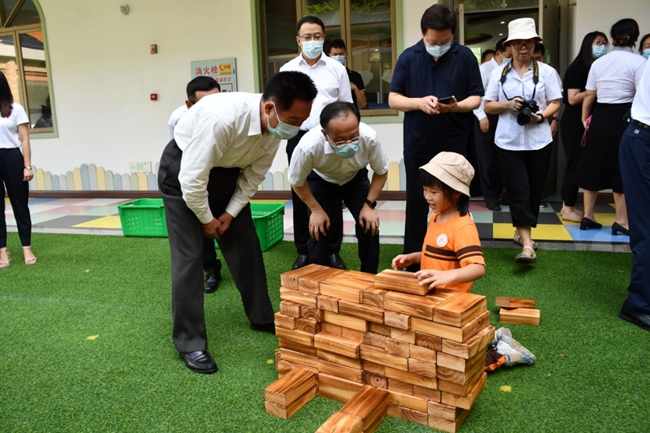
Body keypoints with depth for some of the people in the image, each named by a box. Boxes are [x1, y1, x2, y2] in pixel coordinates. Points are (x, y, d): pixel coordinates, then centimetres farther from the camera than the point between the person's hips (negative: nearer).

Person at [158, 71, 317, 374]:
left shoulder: (276, 126, -18)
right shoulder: (221, 118, -40)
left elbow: (253, 176, -4)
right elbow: (193, 179, -32)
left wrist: (230, 213, -7)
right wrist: (207, 219, -17)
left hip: (227, 171, 6)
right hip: (183, 172, -6)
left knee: (245, 245, 8)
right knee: (189, 255, -9)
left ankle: (262, 318, 26)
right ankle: (190, 343, 4)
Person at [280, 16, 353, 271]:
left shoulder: (337, 68, 5)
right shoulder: (287, 70, 7)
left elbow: (347, 106, 6)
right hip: (299, 138, 1)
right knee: (300, 197, 6)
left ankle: (332, 251, 15)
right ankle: (303, 252, 17)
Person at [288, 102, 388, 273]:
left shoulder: (370, 138, -37)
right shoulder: (308, 146, -40)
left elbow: (381, 172, -14)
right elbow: (297, 181, -17)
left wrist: (369, 205, -18)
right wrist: (316, 209, -15)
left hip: (356, 179, 1)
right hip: (321, 181, -1)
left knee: (369, 226, -10)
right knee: (320, 230, -12)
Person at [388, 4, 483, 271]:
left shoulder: (465, 57, -1)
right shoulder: (408, 57, 0)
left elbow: (476, 98, 1)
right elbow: (393, 99, 1)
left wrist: (456, 106, -20)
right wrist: (419, 102, -18)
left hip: (454, 147, 0)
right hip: (417, 147, 1)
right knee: (416, 207, 8)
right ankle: (412, 264, 20)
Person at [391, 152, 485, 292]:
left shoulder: (463, 228, -19)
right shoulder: (436, 217, 8)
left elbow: (478, 268, -27)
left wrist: (448, 275, -42)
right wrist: (412, 257, 7)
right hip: (429, 291, 8)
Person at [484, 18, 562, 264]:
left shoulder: (546, 71, 3)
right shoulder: (499, 73, 4)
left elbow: (555, 104, 3)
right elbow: (487, 106, 5)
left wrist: (541, 116, -18)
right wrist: (507, 105, -14)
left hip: (538, 141, 1)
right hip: (508, 142, -1)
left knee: (534, 191, 10)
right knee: (519, 193, -7)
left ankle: (521, 231, 31)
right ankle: (527, 245, -9)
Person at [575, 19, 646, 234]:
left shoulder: (599, 62, 6)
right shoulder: (639, 62, -7)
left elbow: (589, 96, 8)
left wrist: (585, 120, 19)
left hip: (600, 117, 4)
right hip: (624, 118, -4)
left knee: (595, 166, 11)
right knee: (623, 169, 5)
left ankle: (588, 216, 18)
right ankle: (621, 221, 11)